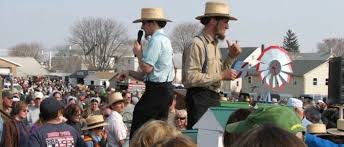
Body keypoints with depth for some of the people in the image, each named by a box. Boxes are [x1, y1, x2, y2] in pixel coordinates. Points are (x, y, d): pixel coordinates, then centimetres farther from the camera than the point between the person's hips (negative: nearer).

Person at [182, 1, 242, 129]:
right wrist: (221, 76, -18)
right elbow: (191, 77, -22)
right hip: (200, 98, -9)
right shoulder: (197, 44, -13)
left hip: (214, 98, 9)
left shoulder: (215, 44, 15)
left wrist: (231, 57, 10)